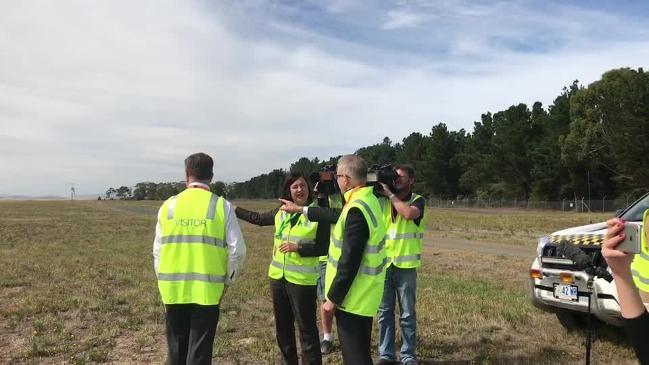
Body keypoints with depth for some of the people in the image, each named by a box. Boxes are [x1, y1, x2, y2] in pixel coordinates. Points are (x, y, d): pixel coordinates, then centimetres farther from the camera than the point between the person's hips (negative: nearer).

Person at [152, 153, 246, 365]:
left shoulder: (168, 206, 1)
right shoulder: (221, 206, -5)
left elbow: (158, 251, 5)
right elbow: (237, 250, -6)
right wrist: (226, 281, 8)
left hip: (173, 290, 2)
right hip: (207, 291, -2)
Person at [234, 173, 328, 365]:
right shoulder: (281, 212, 6)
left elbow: (324, 248, -11)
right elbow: (258, 218, 22)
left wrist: (298, 247, -21)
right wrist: (234, 209, 24)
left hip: (302, 280, -6)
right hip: (278, 277, 6)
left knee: (306, 328, 0)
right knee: (282, 327, 18)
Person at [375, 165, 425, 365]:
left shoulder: (418, 200, -1)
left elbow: (409, 214, -23)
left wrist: (390, 194, -15)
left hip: (406, 265, -3)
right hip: (384, 263, 3)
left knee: (407, 313, 6)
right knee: (385, 311, 9)